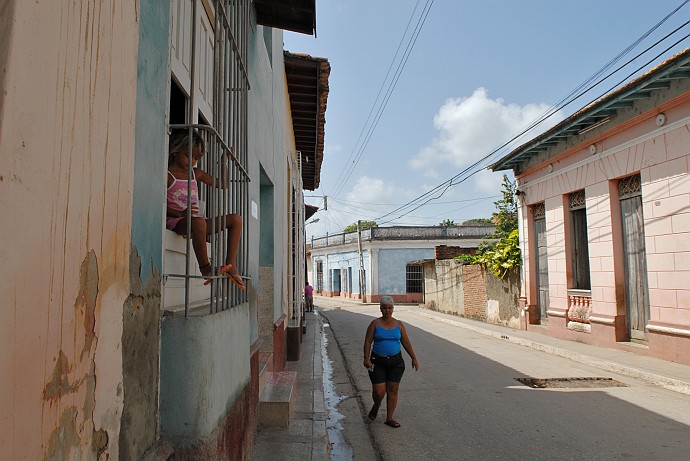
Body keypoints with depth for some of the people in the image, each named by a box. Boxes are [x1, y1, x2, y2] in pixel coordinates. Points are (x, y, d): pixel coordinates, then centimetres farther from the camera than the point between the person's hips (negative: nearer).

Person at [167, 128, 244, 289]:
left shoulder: (196, 173, 19)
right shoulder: (167, 175, -2)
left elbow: (221, 184, 26)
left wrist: (225, 161, 18)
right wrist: (180, 213, -26)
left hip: (197, 220, 7)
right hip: (176, 221, -7)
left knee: (236, 219, -7)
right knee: (199, 222, -43)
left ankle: (230, 264, -15)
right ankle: (205, 267, -30)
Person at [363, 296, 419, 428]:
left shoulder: (399, 324, 4)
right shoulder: (375, 323, -2)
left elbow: (406, 342, 8)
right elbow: (368, 341, -5)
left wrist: (414, 358, 5)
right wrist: (366, 359, -15)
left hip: (396, 362, 2)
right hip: (378, 362, -2)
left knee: (393, 391, 4)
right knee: (379, 391, -4)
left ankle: (389, 418, 18)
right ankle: (376, 405, 30)